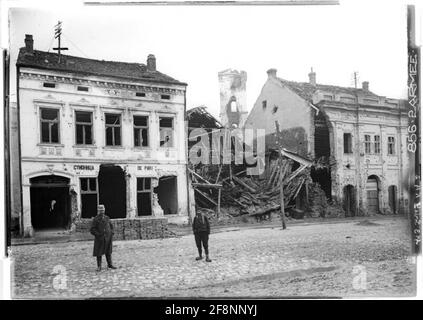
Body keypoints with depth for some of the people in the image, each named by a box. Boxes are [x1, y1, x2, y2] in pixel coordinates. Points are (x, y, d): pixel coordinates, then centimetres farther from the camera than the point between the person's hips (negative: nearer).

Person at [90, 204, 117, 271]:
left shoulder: (107, 218, 7)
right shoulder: (95, 219, -7)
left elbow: (111, 226, 19)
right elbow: (92, 230, -9)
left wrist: (111, 233, 7)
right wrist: (98, 235, -17)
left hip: (108, 238, 4)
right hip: (100, 238, -4)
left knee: (108, 252, 11)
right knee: (99, 253, 2)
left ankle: (110, 264, 21)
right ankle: (99, 266, 11)